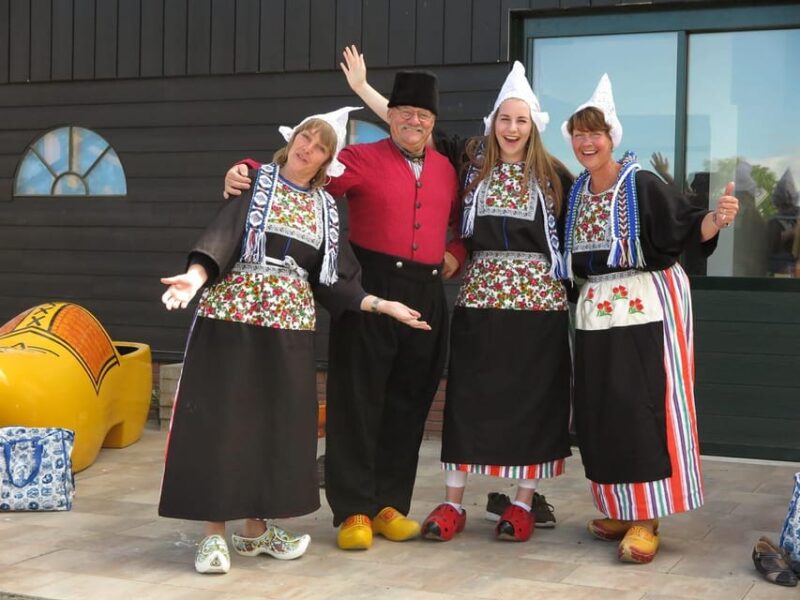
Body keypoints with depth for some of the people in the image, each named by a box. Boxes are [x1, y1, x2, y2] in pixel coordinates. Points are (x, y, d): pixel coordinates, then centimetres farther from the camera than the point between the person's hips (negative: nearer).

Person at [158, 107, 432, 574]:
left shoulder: (327, 207, 13)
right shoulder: (253, 181, 1)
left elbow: (333, 281, 11)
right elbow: (222, 235, -14)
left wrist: (383, 305, 4)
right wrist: (197, 275, -31)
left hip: (290, 324, 4)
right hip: (231, 315, -4)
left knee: (276, 423, 8)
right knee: (221, 419, -2)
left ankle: (257, 527, 21)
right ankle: (215, 533, 6)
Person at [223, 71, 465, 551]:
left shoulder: (446, 170, 15)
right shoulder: (362, 159, 2)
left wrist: (457, 254, 9)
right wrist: (247, 172, -21)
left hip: (427, 295, 5)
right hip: (370, 289, -4)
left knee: (408, 404, 8)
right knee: (357, 401, -3)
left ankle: (390, 505, 18)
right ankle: (354, 511, 5)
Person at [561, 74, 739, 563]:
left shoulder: (643, 184, -9)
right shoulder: (575, 191, 10)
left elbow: (689, 229, -16)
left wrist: (718, 220, -33)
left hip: (648, 302, -7)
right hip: (597, 307, 7)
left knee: (645, 406, -9)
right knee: (601, 410, 7)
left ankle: (647, 519, -4)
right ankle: (621, 509, 19)